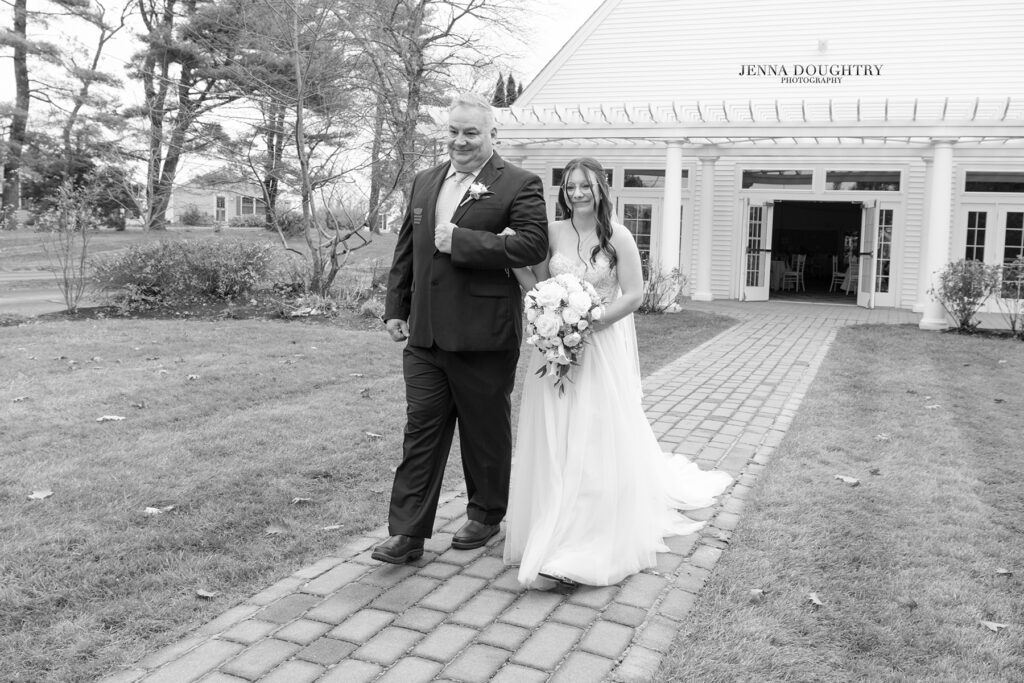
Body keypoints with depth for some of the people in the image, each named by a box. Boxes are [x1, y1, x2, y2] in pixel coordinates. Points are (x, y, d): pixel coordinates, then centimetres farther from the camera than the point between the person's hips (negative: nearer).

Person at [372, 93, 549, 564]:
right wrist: (395, 308, 12)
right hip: (425, 334, 5)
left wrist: (461, 241, -20)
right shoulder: (424, 183, 14)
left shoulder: (519, 185, -5)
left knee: (486, 432, 11)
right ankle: (407, 533, 11)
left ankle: (485, 515, 32)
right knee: (420, 431, 5)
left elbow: (534, 244, -20)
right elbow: (405, 251, 18)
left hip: (484, 336, -5)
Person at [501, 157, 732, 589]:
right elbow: (539, 284, 6)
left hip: (601, 346, -3)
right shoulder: (553, 233, 3)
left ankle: (590, 542, 5)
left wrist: (589, 323, -16)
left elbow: (634, 295, -7)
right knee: (553, 438, 6)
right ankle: (551, 531, 23)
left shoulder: (617, 236, -6)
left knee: (595, 437, -2)